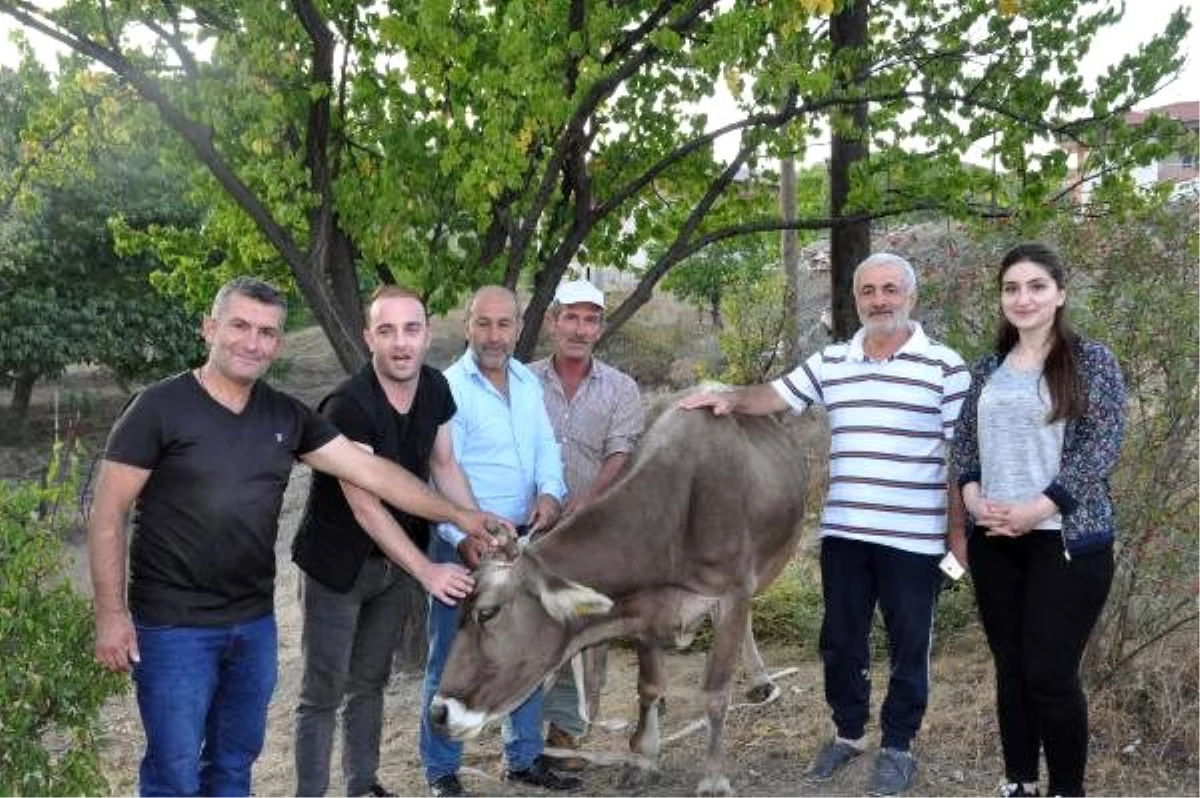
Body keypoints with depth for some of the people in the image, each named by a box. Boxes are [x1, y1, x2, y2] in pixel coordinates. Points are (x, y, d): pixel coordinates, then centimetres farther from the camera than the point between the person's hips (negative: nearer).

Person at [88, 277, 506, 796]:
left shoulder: (287, 417, 5)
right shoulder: (160, 408, -10)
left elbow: (370, 471, 5)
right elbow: (108, 514, -9)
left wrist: (457, 515, 2)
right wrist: (111, 614, -14)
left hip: (255, 623, 5)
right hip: (174, 627, -5)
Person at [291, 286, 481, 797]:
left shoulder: (435, 389, -6)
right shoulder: (348, 406, -27)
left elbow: (444, 465, 6)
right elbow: (366, 507, -28)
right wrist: (426, 571, -29)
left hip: (394, 561, 6)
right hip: (336, 564, -6)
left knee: (370, 682, 18)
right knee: (324, 692, 2)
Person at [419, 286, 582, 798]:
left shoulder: (529, 382, 9)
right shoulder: (449, 388, -13)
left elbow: (546, 445, 8)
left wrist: (551, 492, -13)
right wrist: (462, 538, -29)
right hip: (465, 544, -7)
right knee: (452, 660, 2)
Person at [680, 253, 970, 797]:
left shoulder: (944, 366, -4)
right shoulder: (830, 363, 8)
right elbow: (775, 396, 10)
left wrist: (958, 531, -5)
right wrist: (731, 399, -12)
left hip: (914, 537, -4)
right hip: (843, 532, 4)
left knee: (908, 647, 8)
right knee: (840, 640, 14)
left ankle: (897, 747, 23)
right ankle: (848, 731, 32)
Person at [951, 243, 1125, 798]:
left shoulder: (1091, 361, -3)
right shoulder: (988, 368, 12)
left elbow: (1101, 447, -10)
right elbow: (964, 441, 13)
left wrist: (1036, 510, -17)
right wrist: (975, 499, -6)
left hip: (1065, 539, -4)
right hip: (993, 541, 5)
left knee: (1051, 675, -4)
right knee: (1011, 670, 11)